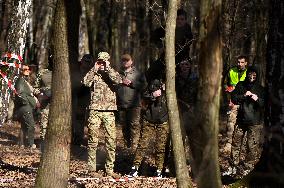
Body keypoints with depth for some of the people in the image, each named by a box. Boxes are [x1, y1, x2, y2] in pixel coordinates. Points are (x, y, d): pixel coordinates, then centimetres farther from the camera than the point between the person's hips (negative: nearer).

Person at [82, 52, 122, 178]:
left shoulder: (112, 74, 11)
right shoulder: (94, 74, 11)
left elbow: (118, 80, -12)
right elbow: (85, 82, -9)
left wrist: (108, 68, -8)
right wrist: (94, 69, -6)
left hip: (109, 111, 0)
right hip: (95, 110, 0)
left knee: (111, 140, -2)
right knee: (93, 140, 0)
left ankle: (109, 169, 4)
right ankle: (92, 169, 4)